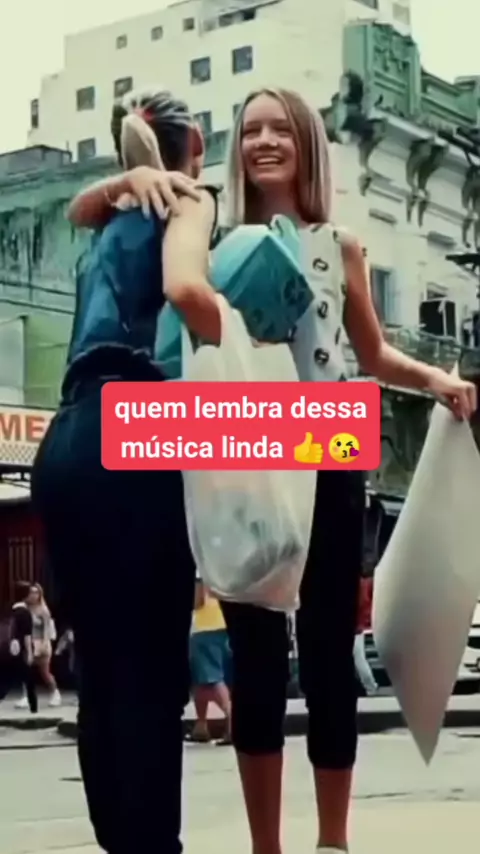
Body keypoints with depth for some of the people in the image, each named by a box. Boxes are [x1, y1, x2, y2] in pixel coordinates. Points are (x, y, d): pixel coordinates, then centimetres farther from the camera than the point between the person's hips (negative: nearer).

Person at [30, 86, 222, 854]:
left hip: (69, 445, 7)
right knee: (153, 672, -8)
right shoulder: (189, 200, 8)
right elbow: (185, 289, -13)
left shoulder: (112, 225, 28)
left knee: (104, 670, 8)